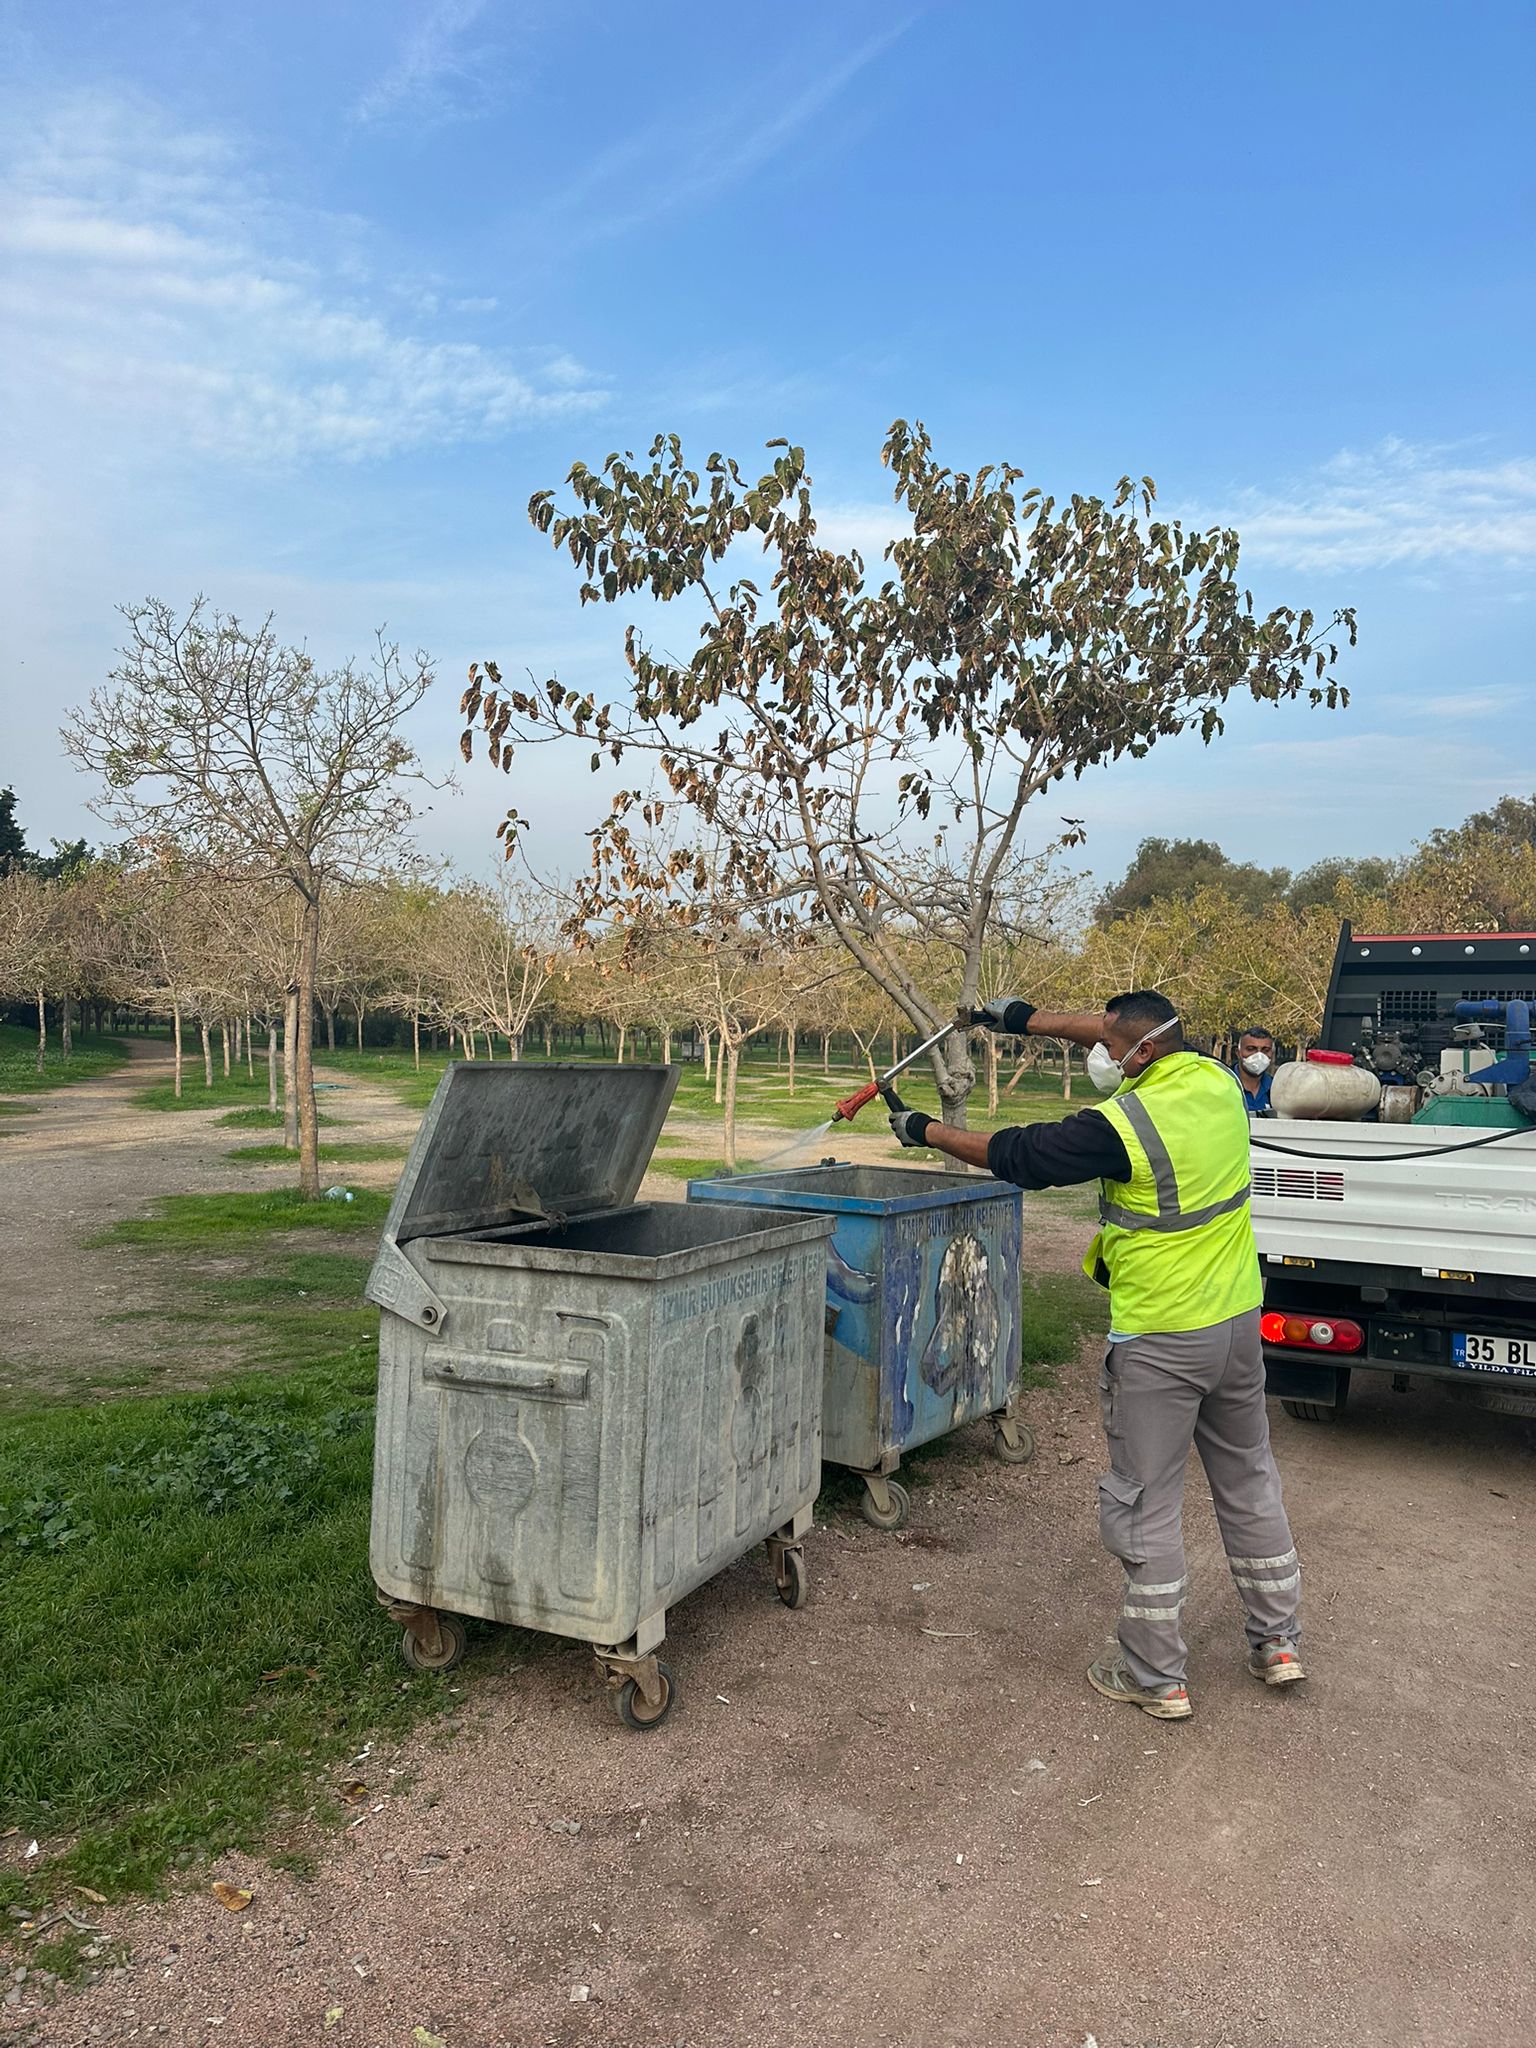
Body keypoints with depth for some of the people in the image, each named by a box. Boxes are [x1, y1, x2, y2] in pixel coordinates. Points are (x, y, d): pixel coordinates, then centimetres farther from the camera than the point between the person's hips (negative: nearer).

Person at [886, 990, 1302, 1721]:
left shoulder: (1125, 1125, -22)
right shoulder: (1214, 1080, -2)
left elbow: (1014, 1154, -13)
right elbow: (1129, 1032, 14)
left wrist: (923, 1129, 1)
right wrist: (1030, 1020, 18)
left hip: (1159, 1343, -8)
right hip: (1238, 1322, 8)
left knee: (1145, 1504, 6)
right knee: (1248, 1481, 21)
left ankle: (1155, 1675, 18)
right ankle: (1277, 1641, 34)